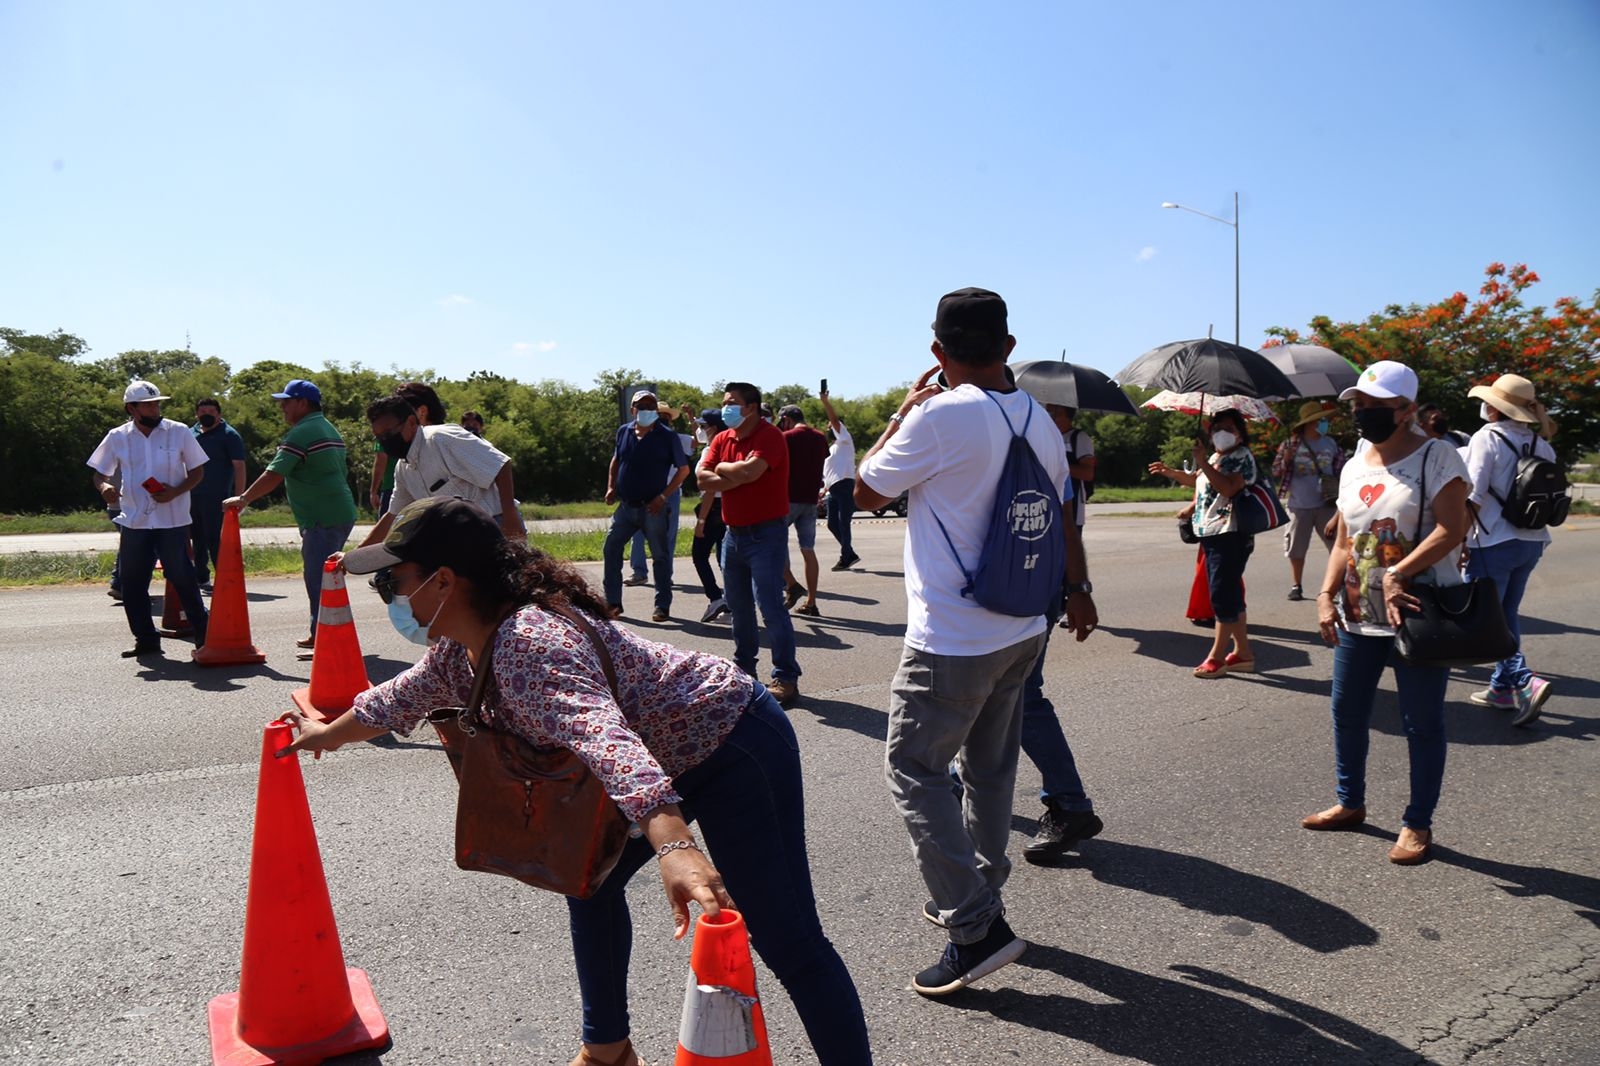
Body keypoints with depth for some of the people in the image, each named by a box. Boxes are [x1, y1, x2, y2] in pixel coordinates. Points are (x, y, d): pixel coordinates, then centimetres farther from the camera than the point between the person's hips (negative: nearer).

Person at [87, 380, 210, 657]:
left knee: (183, 580, 0)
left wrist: (174, 492, -14)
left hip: (173, 520, -3)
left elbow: (197, 471, 2)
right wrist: (105, 487, -12)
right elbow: (100, 474, 11)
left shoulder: (179, 432, -2)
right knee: (132, 585, 7)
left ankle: (203, 636, 11)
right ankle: (146, 640, 19)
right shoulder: (117, 437, 3)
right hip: (134, 521, 3)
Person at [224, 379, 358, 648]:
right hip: (342, 514, 10)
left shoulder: (300, 434, -12)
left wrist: (243, 499, -8)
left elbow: (273, 476, -17)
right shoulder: (329, 429, 19)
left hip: (322, 520, -10)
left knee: (318, 580, -6)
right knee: (322, 577, 17)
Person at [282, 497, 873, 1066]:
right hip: (665, 759, 10)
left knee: (785, 938, -9)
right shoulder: (459, 646, 1)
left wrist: (674, 845, -59)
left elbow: (607, 738, -46)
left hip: (734, 747, -10)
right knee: (590, 880, 19)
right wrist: (328, 734, 39)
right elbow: (406, 696, 24)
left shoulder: (528, 643, -30)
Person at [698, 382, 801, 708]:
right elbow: (702, 479, -1)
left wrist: (722, 468, -8)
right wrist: (739, 477, -13)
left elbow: (751, 470, -27)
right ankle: (744, 667, 30)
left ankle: (786, 677, -4)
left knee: (770, 605, -10)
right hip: (733, 533, 8)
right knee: (738, 606, 16)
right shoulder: (722, 439, 10)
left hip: (766, 534, -8)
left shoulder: (770, 436, -11)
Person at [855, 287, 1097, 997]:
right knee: (990, 766, 19)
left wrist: (902, 413, 6)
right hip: (1022, 629, 8)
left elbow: (867, 491, -6)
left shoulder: (939, 414, -18)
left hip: (952, 638, -8)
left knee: (913, 770, 1)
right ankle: (975, 896, 34)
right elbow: (1061, 516, 17)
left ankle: (976, 929, -1)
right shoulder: (1038, 420, 5)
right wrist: (1077, 589, 32)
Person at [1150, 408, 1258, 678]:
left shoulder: (1242, 457, -8)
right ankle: (1243, 653, 20)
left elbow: (1227, 487, -24)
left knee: (1222, 593, -8)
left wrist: (1202, 463, -23)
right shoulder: (1216, 457, 18)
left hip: (1230, 535, -10)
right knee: (1230, 594, 13)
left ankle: (1216, 656, -4)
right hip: (1211, 534, 10)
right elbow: (1199, 481, 35)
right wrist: (1170, 472, 26)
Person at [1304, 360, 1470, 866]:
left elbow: (1452, 530, -19)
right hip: (1358, 616, 7)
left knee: (1422, 723, 5)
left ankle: (1417, 824, 17)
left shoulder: (1436, 457, -9)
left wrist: (1397, 574, -26)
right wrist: (1326, 596, 1)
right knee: (1347, 711, 14)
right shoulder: (1353, 466, 10)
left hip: (1418, 614, -6)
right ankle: (1350, 802, 31)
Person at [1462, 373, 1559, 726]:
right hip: (1532, 542, 7)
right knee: (1508, 614, 17)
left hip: (1495, 542, -7)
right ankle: (1502, 686, 24)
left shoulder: (1487, 438, -13)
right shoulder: (1540, 443, 7)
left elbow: (1473, 498, -18)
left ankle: (1525, 681, -12)